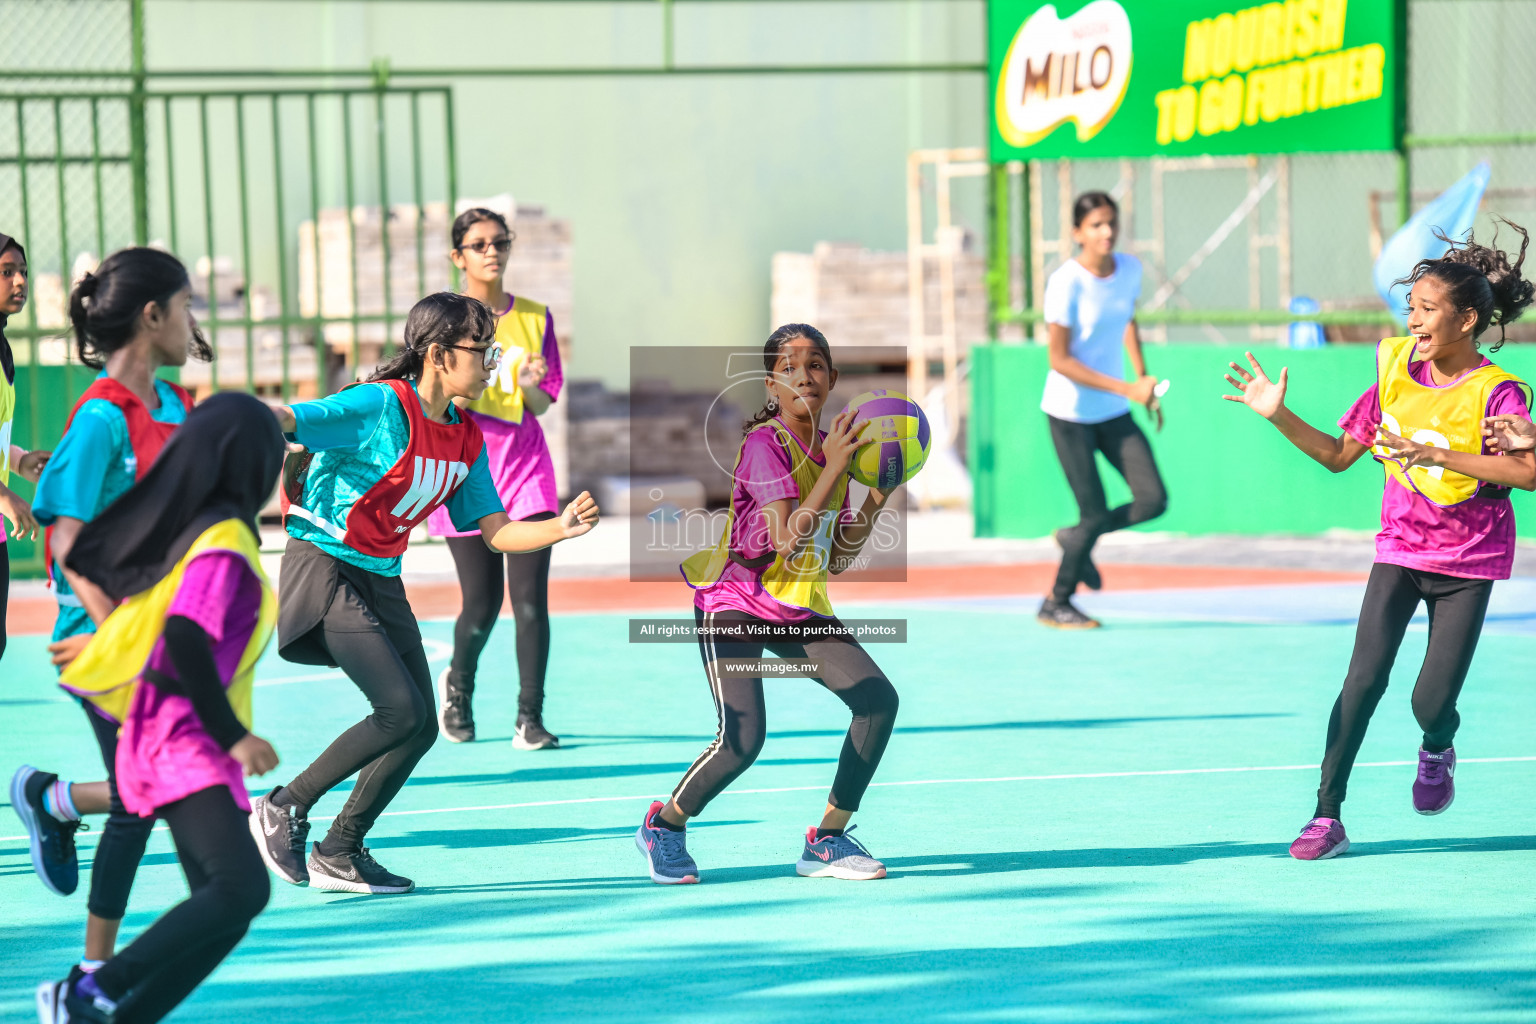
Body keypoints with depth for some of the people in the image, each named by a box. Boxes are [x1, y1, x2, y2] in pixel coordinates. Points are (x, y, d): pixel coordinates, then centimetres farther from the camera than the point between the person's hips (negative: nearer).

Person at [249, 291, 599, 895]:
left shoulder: (466, 440, 7)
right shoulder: (382, 406, -17)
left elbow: (496, 533, 8)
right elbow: (281, 421, -24)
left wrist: (561, 528, -9)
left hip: (381, 582, 8)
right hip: (324, 567, -8)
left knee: (419, 727, 3)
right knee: (401, 710, -18)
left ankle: (338, 854, 16)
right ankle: (283, 809, -3)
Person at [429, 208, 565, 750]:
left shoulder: (534, 317, 6)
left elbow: (543, 404, 7)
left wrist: (529, 384, -15)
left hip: (525, 466, 1)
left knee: (530, 597, -10)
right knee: (482, 604, 0)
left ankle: (530, 717, -4)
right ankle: (457, 685, 30)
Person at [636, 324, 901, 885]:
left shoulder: (834, 447, 4)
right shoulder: (764, 444, -18)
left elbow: (836, 559, 9)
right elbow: (788, 539, -30)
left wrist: (877, 497, -1)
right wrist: (833, 469, -29)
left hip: (802, 607, 7)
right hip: (734, 603, -7)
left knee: (877, 698, -10)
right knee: (743, 738, -21)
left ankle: (827, 840, 3)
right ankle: (664, 826, 8)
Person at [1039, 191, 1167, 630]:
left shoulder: (1130, 269, -1)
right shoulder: (1065, 282, -20)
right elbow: (1059, 360, -19)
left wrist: (1144, 381, 16)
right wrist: (1128, 390, -23)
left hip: (1115, 413, 6)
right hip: (1070, 414, -6)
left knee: (1153, 501, -5)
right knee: (1096, 514, -4)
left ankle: (1075, 538, 22)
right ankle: (1056, 603, 18)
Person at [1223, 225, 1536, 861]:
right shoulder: (1398, 369, -2)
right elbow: (1339, 455, 6)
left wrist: (1437, 455, -33)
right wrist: (1279, 414, -7)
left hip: (1468, 560, -3)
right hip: (1400, 548, 3)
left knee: (1431, 703, -7)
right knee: (1364, 680, -13)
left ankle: (1437, 750, 31)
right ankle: (1327, 818, -7)